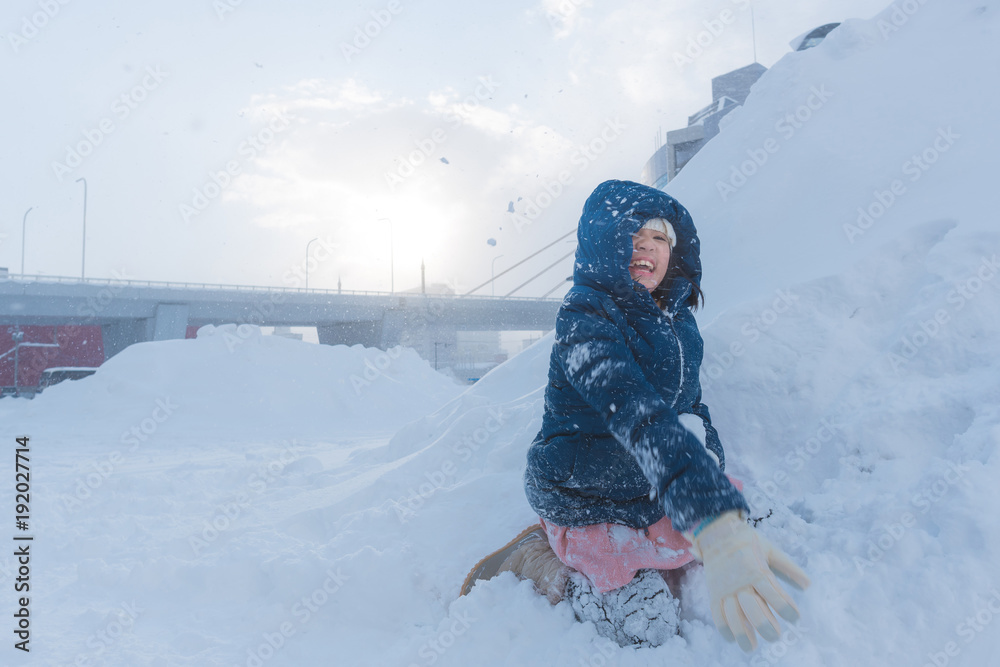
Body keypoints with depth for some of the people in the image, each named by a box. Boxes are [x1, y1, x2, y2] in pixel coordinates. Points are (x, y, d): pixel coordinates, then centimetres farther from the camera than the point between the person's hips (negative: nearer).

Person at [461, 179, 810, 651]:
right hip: (585, 500, -8)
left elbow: (690, 406, 13)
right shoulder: (584, 317, -25)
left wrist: (717, 490, 0)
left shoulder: (678, 319, 1)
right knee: (648, 626, -9)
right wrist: (715, 523, -55)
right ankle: (537, 558, 10)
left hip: (651, 496, 8)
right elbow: (634, 410, -43)